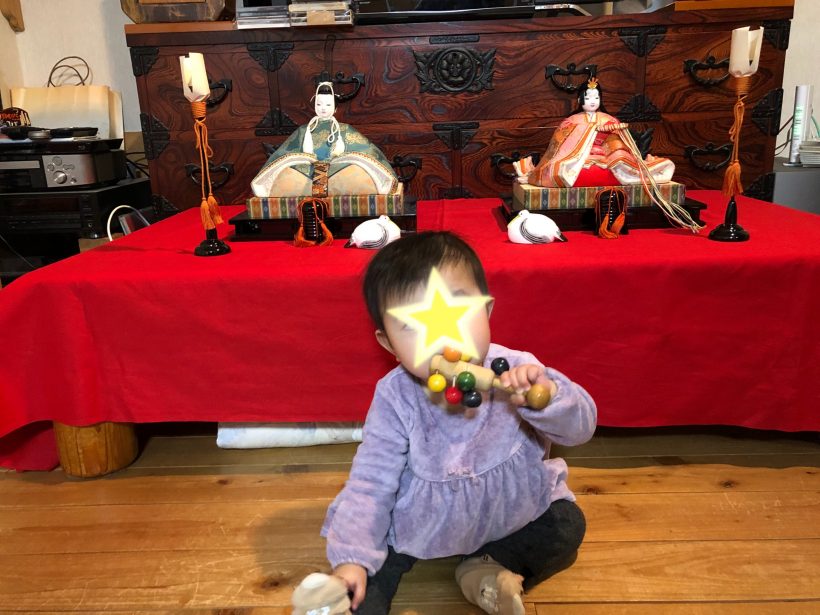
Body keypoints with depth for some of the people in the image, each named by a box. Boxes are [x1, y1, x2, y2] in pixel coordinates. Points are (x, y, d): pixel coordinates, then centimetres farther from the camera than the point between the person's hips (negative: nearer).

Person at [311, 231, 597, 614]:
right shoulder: (395, 397, -24)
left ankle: (485, 568, -8)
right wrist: (351, 558, -25)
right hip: (421, 522, -1)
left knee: (567, 525, -12)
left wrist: (545, 396, -47)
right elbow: (371, 482, -19)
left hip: (513, 513, 2)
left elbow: (580, 426, -24)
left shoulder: (515, 373, -25)